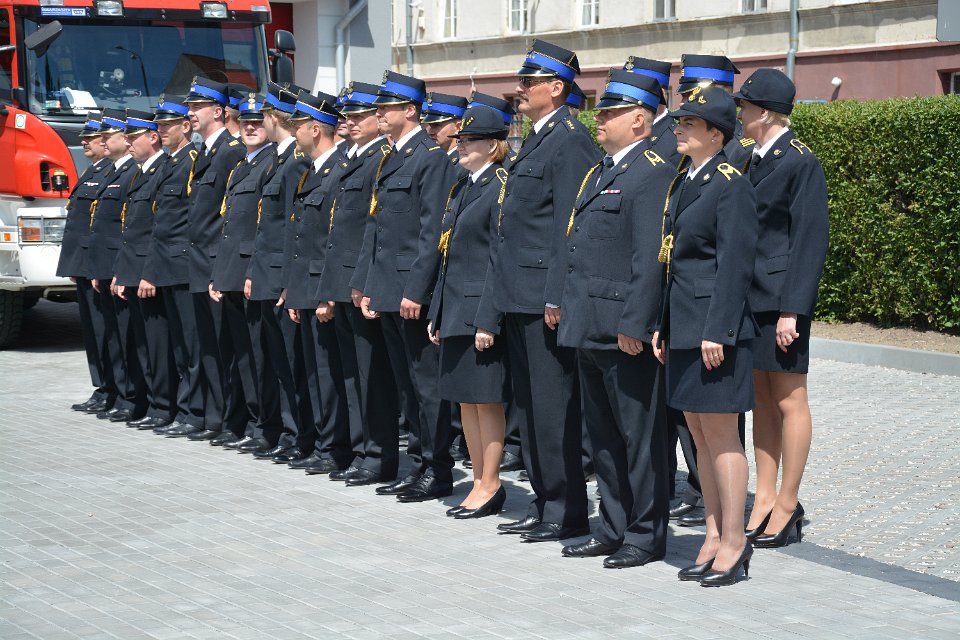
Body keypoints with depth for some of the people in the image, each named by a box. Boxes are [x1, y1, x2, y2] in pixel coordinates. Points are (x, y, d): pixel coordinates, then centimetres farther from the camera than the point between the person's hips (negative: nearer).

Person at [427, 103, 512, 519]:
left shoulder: (501, 188, -11)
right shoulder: (461, 188, 15)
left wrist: (488, 319, -20)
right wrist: (437, 312, 16)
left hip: (481, 309, -9)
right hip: (455, 309, 9)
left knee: (485, 399, -3)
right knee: (464, 399, 11)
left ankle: (490, 487, 5)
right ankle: (480, 483, 18)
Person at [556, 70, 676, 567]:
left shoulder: (653, 173, -13)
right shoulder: (600, 172, 17)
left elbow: (650, 259, -20)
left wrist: (633, 325, -22)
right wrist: (570, 310, 17)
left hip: (627, 334, -10)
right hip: (591, 330, 10)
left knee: (639, 436, 0)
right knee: (603, 435, 16)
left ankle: (646, 535, 9)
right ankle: (613, 529, 25)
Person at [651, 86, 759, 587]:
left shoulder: (731, 184, -11)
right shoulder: (683, 182, 15)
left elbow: (735, 264, -16)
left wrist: (717, 331, -20)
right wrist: (663, 325, 16)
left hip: (716, 327, -9)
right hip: (684, 326, 9)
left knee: (720, 434, -4)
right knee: (700, 434, 12)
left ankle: (733, 542, 4)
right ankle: (714, 537, 19)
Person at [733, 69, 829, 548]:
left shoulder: (800, 162, -11)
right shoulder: (753, 161, 12)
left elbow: (810, 239, -14)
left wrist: (792, 310, -18)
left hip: (780, 299, -8)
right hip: (748, 297, 8)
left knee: (788, 401, 1)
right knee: (761, 400, 12)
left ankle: (787, 505, 8)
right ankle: (764, 499, 19)